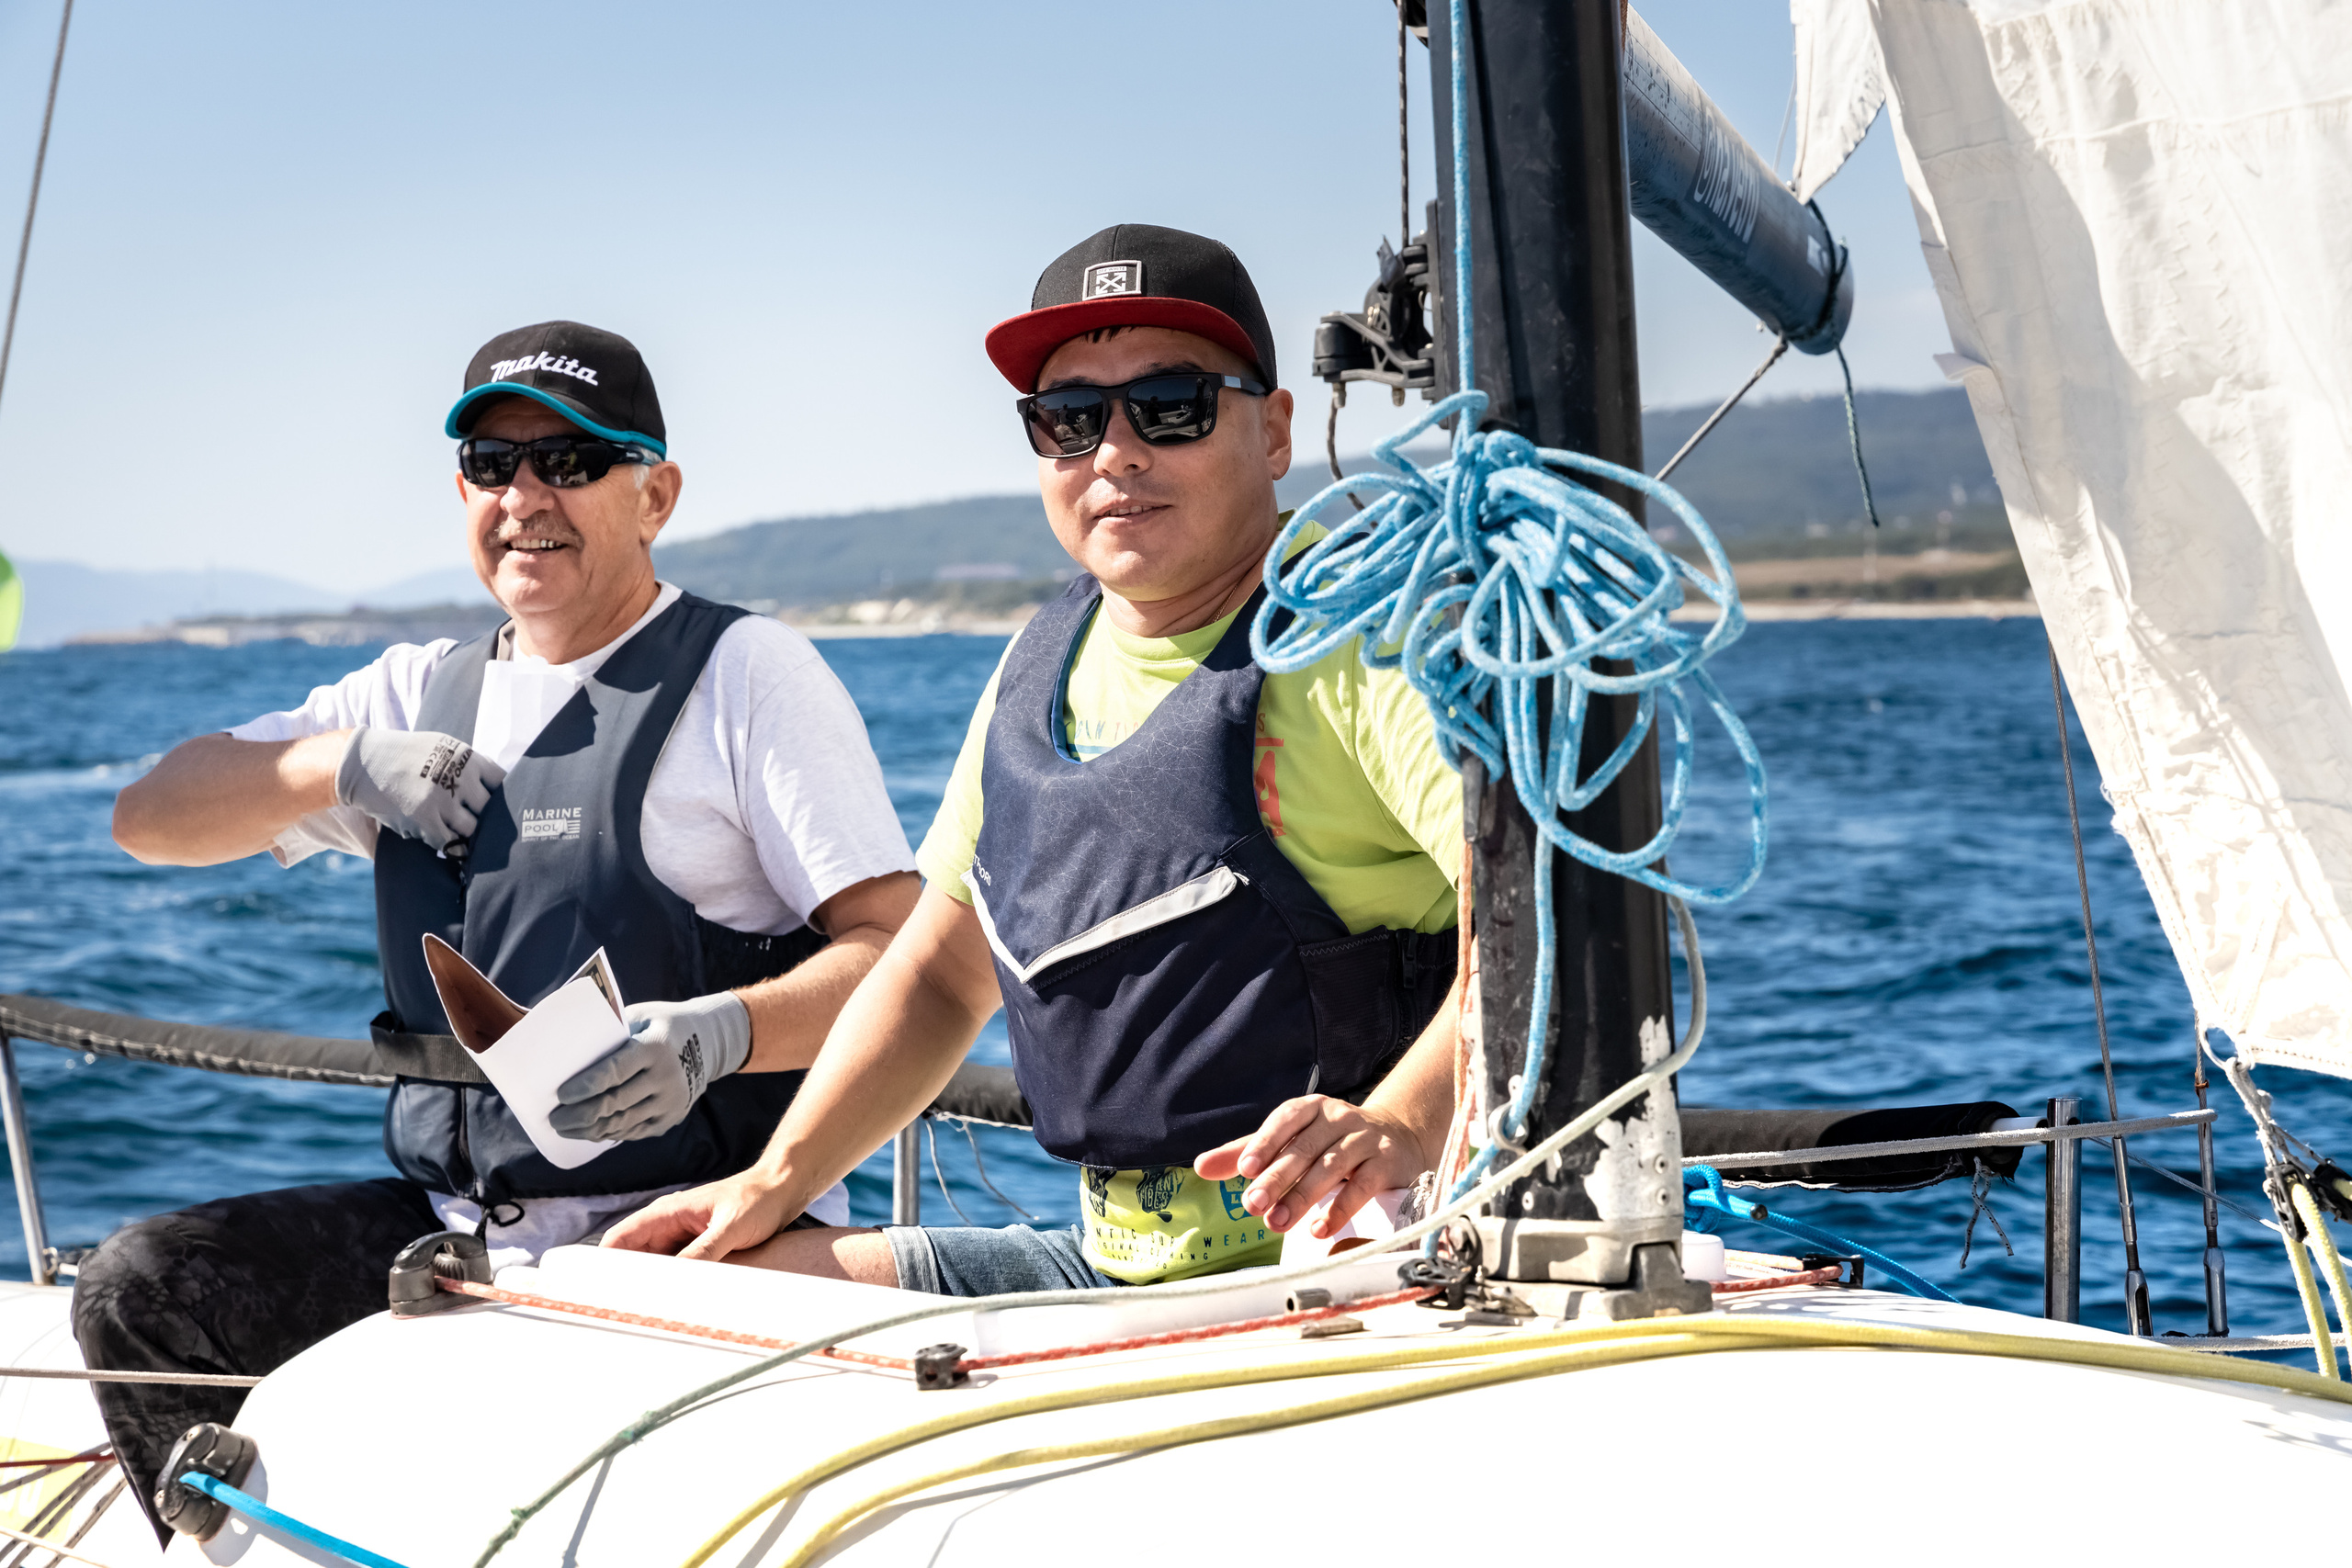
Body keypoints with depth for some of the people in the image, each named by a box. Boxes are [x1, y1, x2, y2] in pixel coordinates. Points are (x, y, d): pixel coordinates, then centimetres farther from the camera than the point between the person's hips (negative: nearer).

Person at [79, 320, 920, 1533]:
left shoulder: (746, 674, -2)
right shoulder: (421, 694, 17)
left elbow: (902, 952, -10)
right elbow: (151, 820, 16)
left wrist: (718, 1034, -29)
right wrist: (343, 762, -2)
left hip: (686, 1225, -6)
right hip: (450, 1226, 7)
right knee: (140, 1290, -7)